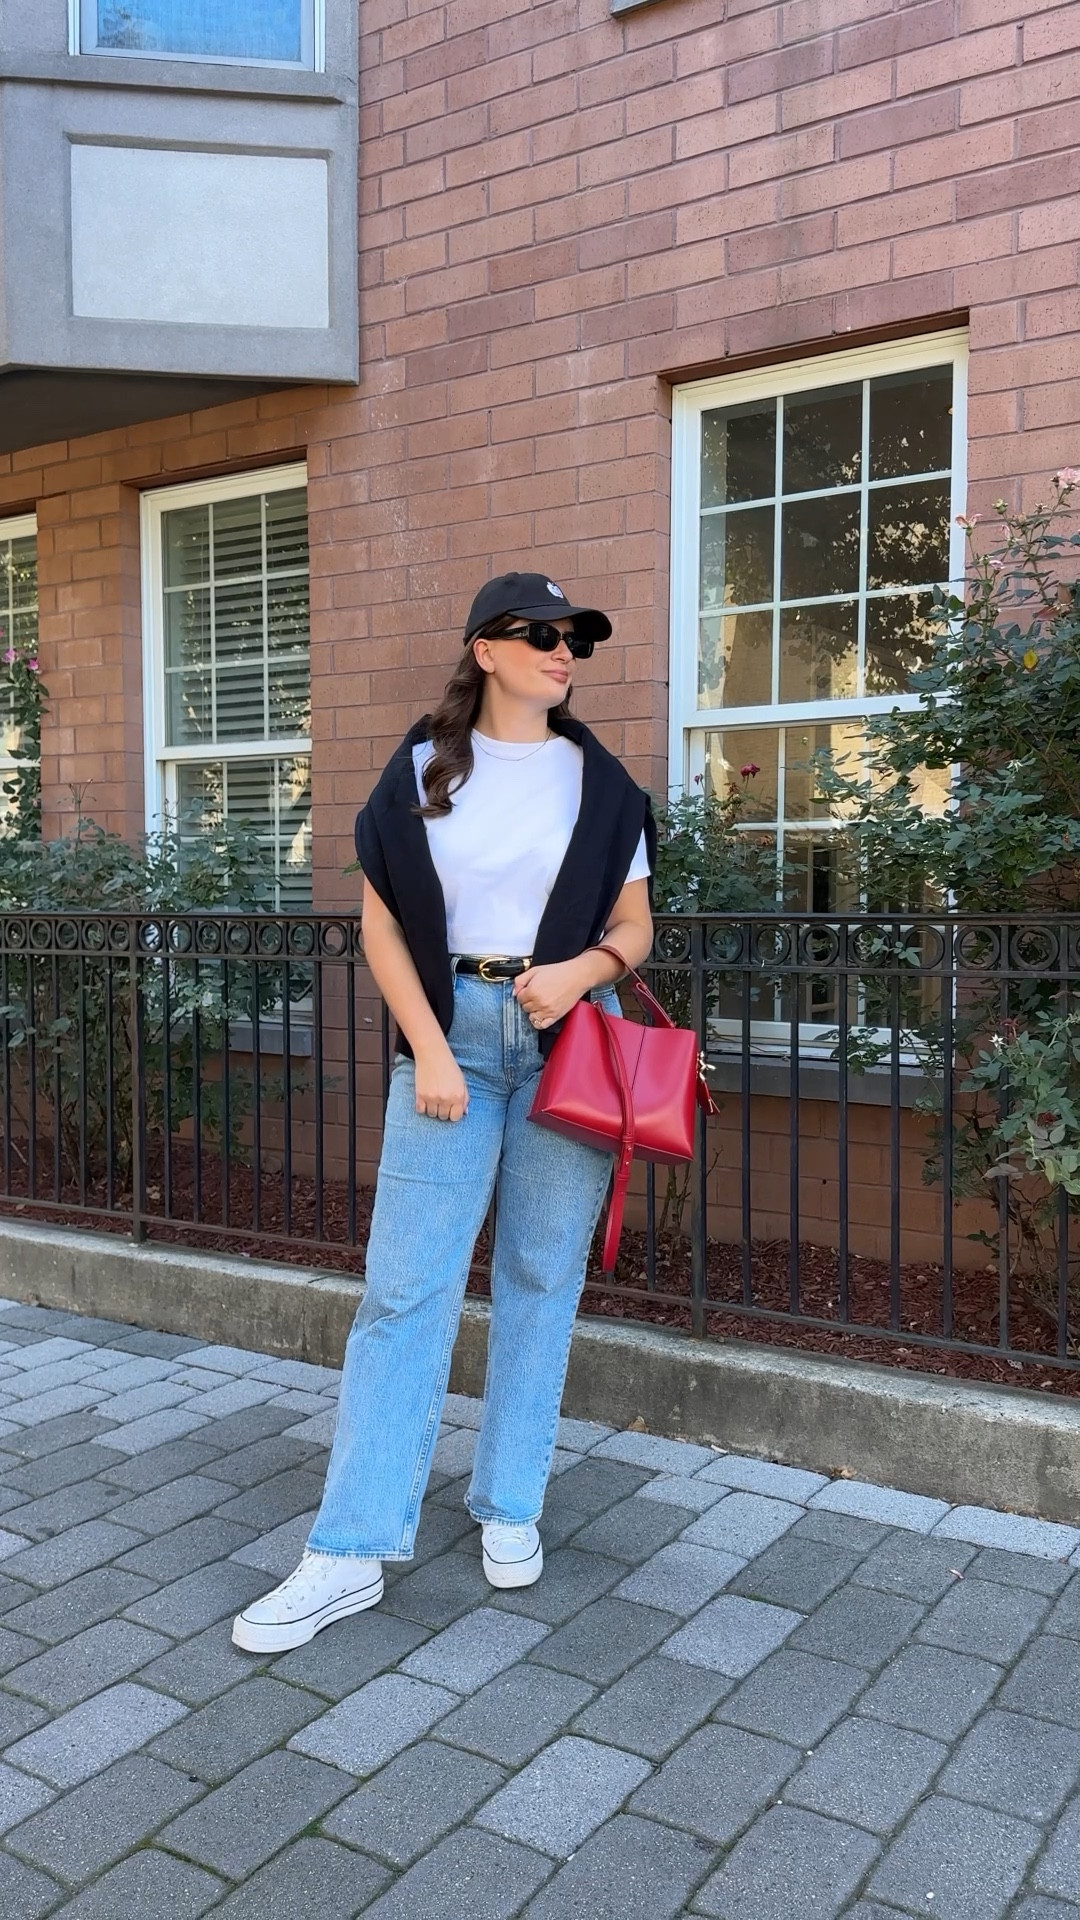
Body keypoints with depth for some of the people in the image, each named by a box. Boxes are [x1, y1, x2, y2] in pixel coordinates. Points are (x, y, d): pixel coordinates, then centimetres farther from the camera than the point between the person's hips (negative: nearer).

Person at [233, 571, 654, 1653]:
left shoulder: (599, 781, 8)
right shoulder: (423, 770, 4)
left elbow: (634, 924, 10)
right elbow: (383, 923, 2)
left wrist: (582, 970, -11)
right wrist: (429, 1051, -8)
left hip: (568, 1037, 2)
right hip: (451, 1033, -1)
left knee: (541, 1280, 6)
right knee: (405, 1287, -3)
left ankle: (508, 1508, 23)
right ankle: (350, 1554, 3)